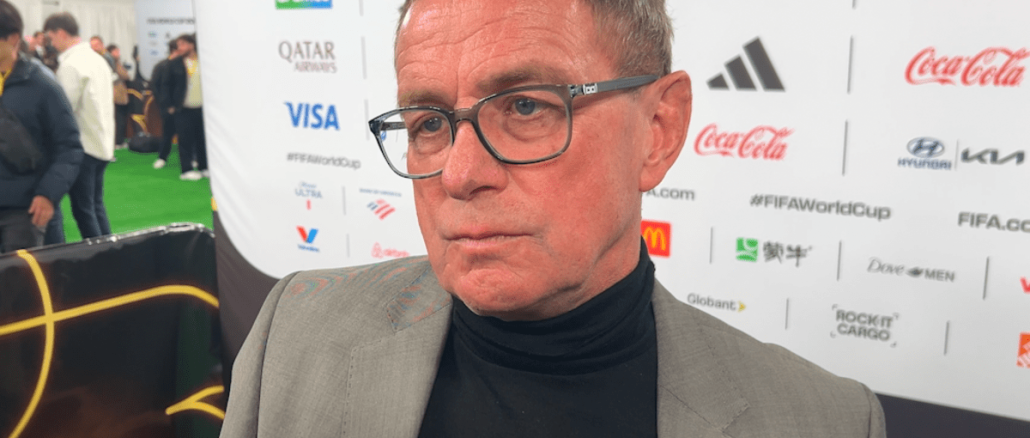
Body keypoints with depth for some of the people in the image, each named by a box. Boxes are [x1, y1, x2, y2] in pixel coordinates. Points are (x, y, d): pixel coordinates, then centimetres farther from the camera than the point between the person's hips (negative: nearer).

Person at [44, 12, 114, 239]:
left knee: (83, 208, -1)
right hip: (102, 143, 8)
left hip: (83, 146, -8)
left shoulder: (70, 65, -14)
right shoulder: (98, 59, 12)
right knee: (96, 204, 14)